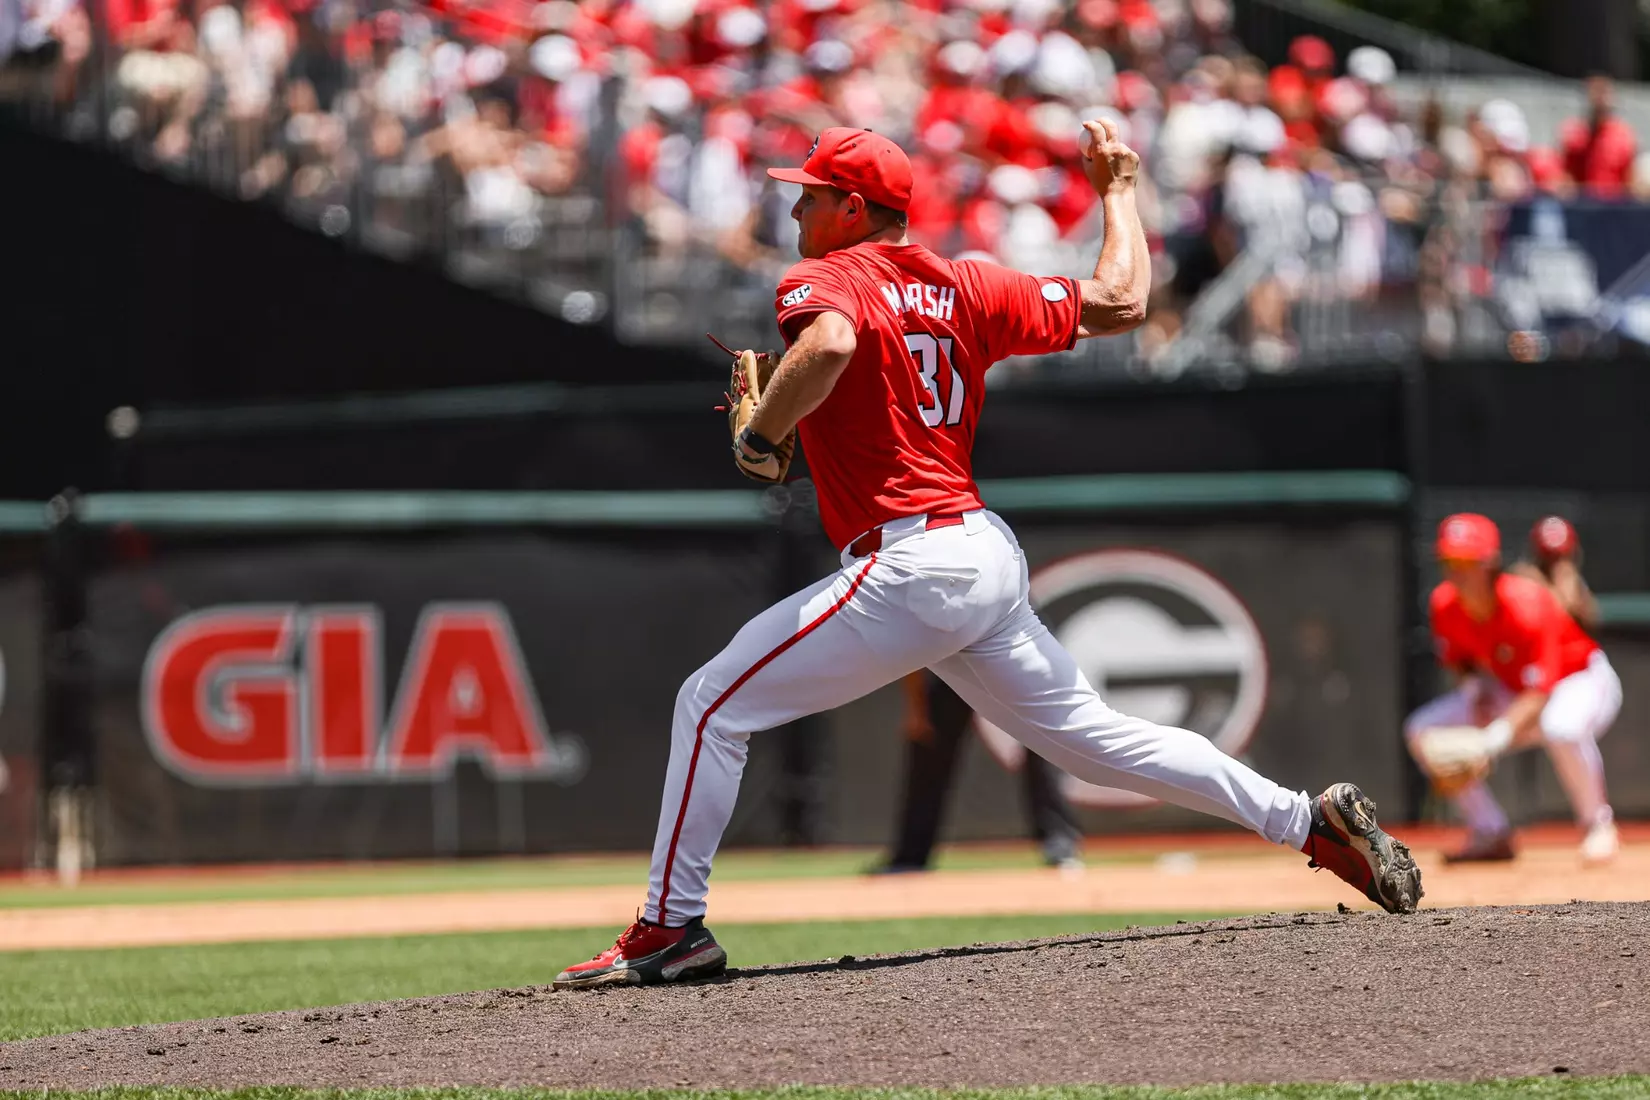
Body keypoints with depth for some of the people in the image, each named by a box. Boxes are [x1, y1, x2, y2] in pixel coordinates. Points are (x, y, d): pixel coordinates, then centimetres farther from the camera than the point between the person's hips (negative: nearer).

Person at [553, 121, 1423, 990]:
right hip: (989, 557, 8)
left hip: (909, 568, -8)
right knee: (1093, 735, 16)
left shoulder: (822, 282, -5)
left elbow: (829, 344, -30)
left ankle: (670, 928, -3)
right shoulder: (965, 287, 14)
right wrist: (1117, 190, 30)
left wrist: (759, 436, -15)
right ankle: (1312, 819, 12)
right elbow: (1121, 302, 14)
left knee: (713, 705, -2)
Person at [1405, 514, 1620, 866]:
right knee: (1423, 731, -5)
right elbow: (1458, 659, 5)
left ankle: (1598, 825, -22)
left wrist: (1498, 736, -49)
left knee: (1561, 724, -44)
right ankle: (1491, 835, 3)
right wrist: (1473, 686, -18)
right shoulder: (1446, 603, -14)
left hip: (1583, 680, -7)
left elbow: (1539, 695, -34)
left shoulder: (1525, 604, -33)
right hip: (1511, 693, 7)